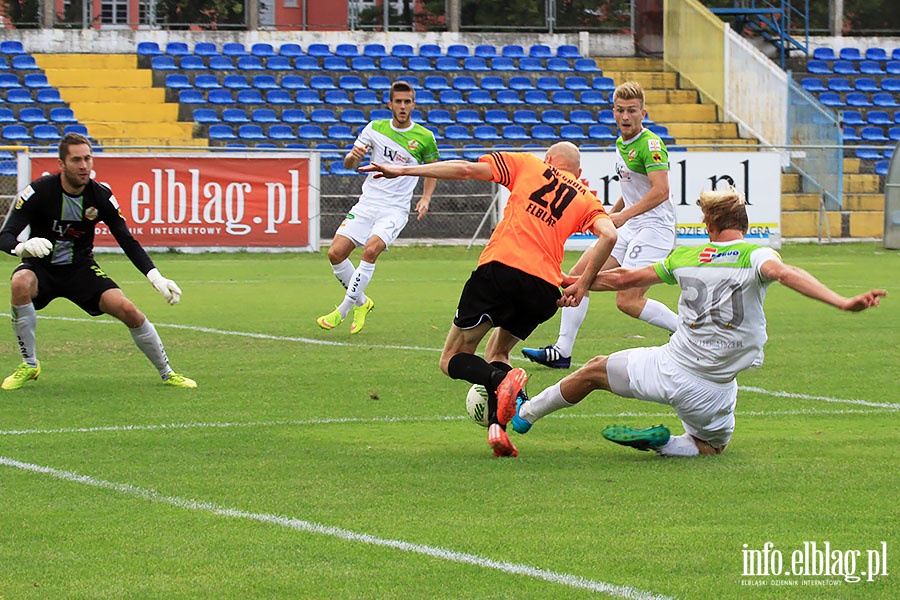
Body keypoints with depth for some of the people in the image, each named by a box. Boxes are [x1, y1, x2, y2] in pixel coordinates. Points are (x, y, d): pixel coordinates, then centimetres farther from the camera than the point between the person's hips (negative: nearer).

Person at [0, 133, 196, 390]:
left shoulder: (101, 196, -10)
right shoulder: (39, 192, -19)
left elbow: (127, 241, -4)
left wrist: (155, 277, -17)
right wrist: (22, 246, -49)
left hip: (81, 269, 2)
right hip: (41, 269, -2)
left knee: (127, 310, -18)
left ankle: (167, 373, 4)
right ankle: (29, 365, -18)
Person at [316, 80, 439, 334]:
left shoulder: (424, 137, -1)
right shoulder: (375, 128, 5)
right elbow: (350, 164, 5)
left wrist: (426, 199, 0)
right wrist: (353, 156, -20)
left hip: (395, 209, -3)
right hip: (367, 203, 4)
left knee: (371, 250, -28)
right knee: (336, 253, -9)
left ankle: (342, 311, -19)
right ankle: (361, 302, 16)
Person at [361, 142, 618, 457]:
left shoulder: (528, 165, 18)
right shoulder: (586, 199, 21)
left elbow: (465, 169, 10)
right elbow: (608, 235, 1)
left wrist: (403, 170, 15)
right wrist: (583, 284, 7)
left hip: (500, 266, -3)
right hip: (543, 288, 3)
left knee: (453, 360, 8)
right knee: (496, 354, 25)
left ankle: (501, 379, -25)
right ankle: (497, 427, -2)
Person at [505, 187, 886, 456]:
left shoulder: (685, 257, 0)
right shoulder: (754, 255, -10)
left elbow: (622, 280, 10)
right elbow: (785, 274, -33)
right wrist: (843, 303, -44)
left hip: (668, 368, 2)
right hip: (713, 391, -2)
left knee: (593, 371, 27)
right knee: (713, 446, 25)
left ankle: (526, 414, 38)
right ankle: (664, 443, -5)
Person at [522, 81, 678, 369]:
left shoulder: (650, 144, -15)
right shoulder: (621, 143, 14)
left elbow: (661, 190, -26)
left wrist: (624, 214, -31)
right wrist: (610, 215, 26)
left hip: (655, 226, -9)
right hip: (630, 228, 9)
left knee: (628, 300, -18)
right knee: (579, 275, 4)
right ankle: (562, 351, 7)